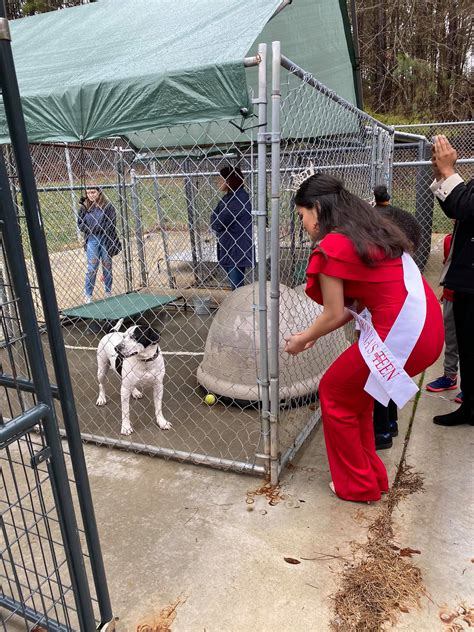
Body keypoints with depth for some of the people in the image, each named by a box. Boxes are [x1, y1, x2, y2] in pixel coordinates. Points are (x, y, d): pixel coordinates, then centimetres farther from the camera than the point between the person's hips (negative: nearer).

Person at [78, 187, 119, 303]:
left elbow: (110, 223, -8)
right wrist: (89, 230, -11)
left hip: (106, 239, -1)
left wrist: (94, 229, -12)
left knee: (107, 267, 9)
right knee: (91, 268, -2)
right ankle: (88, 295, 8)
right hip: (91, 240, 1)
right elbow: (80, 223, 8)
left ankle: (108, 293, 22)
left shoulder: (107, 206, -3)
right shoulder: (84, 207, 5)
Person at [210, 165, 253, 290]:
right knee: (233, 285, 17)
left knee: (237, 288, -2)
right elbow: (214, 218, 10)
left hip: (236, 250, -9)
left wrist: (216, 225, 1)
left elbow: (218, 224, -19)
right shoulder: (228, 197, 11)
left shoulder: (239, 198, -19)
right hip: (227, 248, 9)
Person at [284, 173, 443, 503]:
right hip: (428, 328, 9)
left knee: (334, 393, 12)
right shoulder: (372, 232, 16)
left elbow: (334, 314, -7)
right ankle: (373, 475, 37)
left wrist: (303, 340, 11)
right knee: (355, 389, 24)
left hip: (401, 335, -9)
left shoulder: (331, 247, -11)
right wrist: (313, 334, 19)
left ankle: (359, 485, 28)